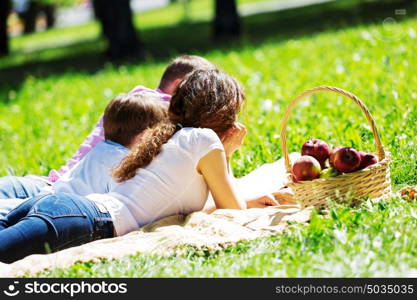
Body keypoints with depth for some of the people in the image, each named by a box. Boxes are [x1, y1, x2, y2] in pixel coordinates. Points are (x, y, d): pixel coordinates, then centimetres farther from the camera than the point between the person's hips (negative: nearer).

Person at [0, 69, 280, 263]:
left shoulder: (165, 135, 33)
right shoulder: (205, 140, 8)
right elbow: (232, 211, 14)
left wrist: (248, 202, 44)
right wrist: (226, 155, 28)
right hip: (97, 221, -9)